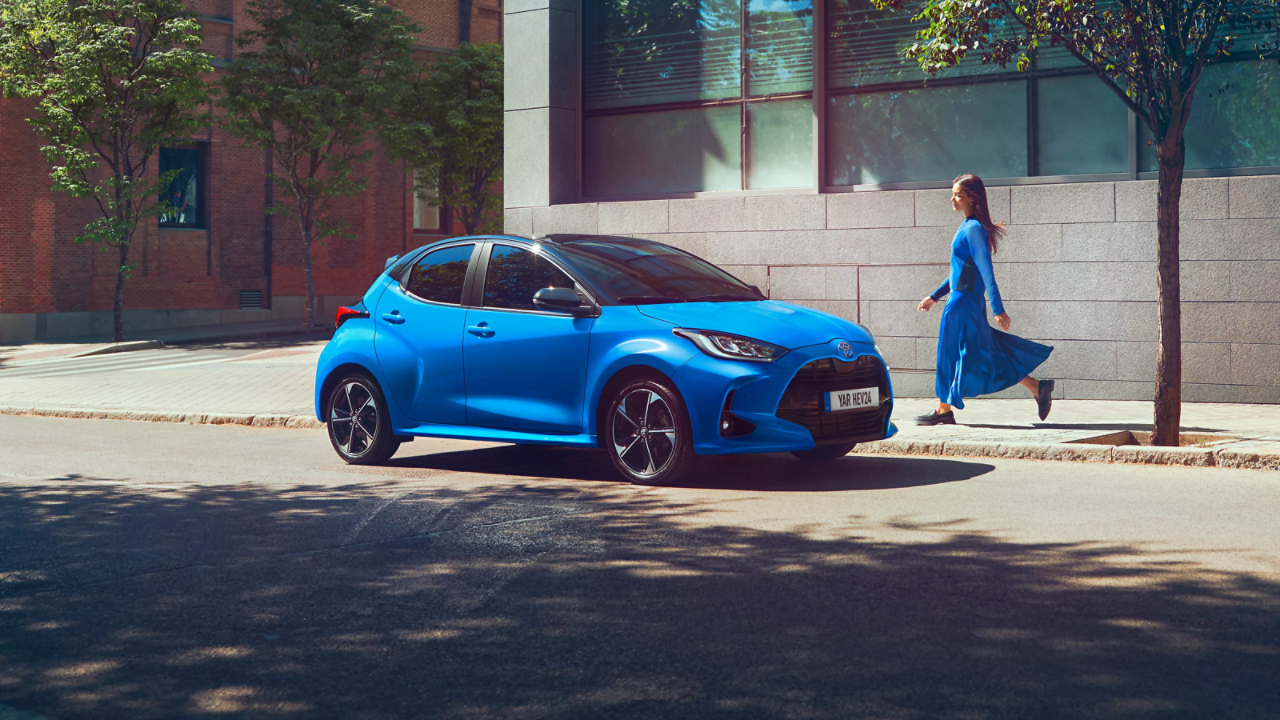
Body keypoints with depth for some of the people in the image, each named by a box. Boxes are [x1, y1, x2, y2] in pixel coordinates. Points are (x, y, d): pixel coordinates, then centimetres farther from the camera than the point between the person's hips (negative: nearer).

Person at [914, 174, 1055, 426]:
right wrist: (934, 297, 26)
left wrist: (998, 310, -22)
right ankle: (1037, 387, 13)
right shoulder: (967, 227, 14)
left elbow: (986, 271, -19)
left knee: (950, 355, 1)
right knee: (988, 356, 11)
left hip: (964, 303, -9)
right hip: (964, 301, 9)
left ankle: (944, 410, 11)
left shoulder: (973, 229, -15)